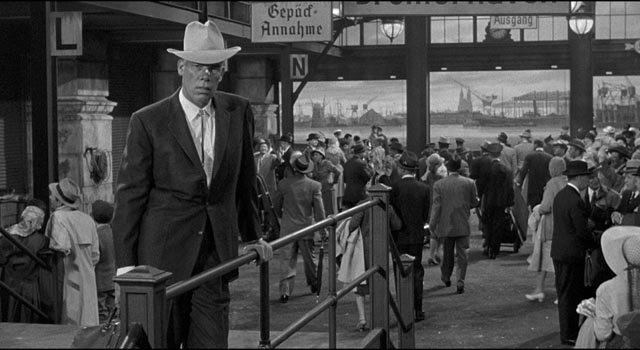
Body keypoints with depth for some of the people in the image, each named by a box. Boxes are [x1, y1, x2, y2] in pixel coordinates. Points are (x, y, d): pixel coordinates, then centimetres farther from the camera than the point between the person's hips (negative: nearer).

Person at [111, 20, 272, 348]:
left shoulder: (239, 112, 4)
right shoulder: (148, 121, -8)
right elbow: (129, 195, -6)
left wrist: (252, 236, 21)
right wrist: (125, 266, -8)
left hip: (217, 253, 3)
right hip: (164, 253, -3)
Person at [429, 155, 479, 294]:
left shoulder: (439, 185, -10)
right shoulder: (469, 183, -7)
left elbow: (436, 207, -9)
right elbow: (475, 203, 1)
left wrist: (432, 226, -3)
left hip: (446, 225, 0)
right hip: (463, 225, 0)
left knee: (447, 253, 18)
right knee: (462, 254, 4)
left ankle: (446, 277, 34)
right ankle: (460, 282, -3)